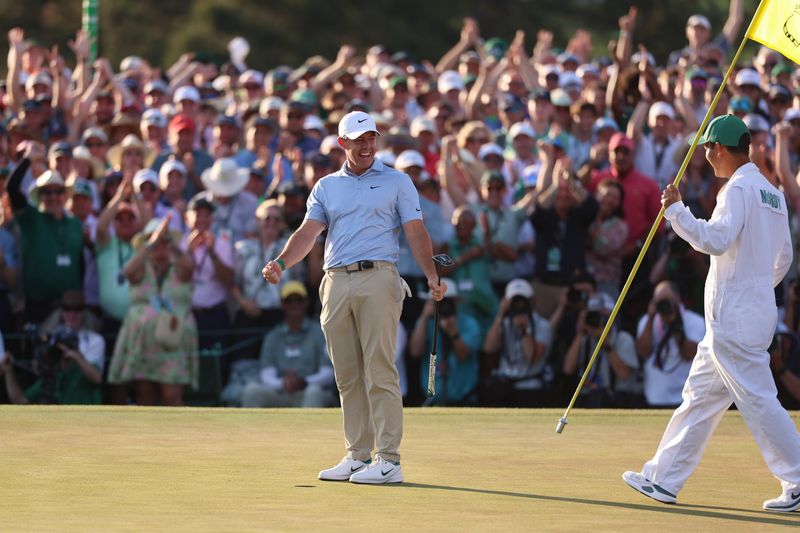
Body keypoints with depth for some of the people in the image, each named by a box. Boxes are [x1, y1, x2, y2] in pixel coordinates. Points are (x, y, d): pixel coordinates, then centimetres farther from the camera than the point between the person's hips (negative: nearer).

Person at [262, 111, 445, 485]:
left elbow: (416, 232, 2)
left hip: (377, 278, -4)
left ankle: (388, 460, -11)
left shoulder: (397, 183, 9)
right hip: (336, 282, 4)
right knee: (347, 376, 5)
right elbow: (309, 232, 7)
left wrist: (432, 275, -13)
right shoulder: (326, 187, 17)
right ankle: (358, 456, 11)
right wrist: (282, 263, -12)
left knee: (379, 371, -10)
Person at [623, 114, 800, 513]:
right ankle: (664, 479, 19)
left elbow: (716, 240, -27)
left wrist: (676, 211, -19)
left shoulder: (739, 189, -14)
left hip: (734, 316, -10)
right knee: (701, 395, 14)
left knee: (758, 401, -8)